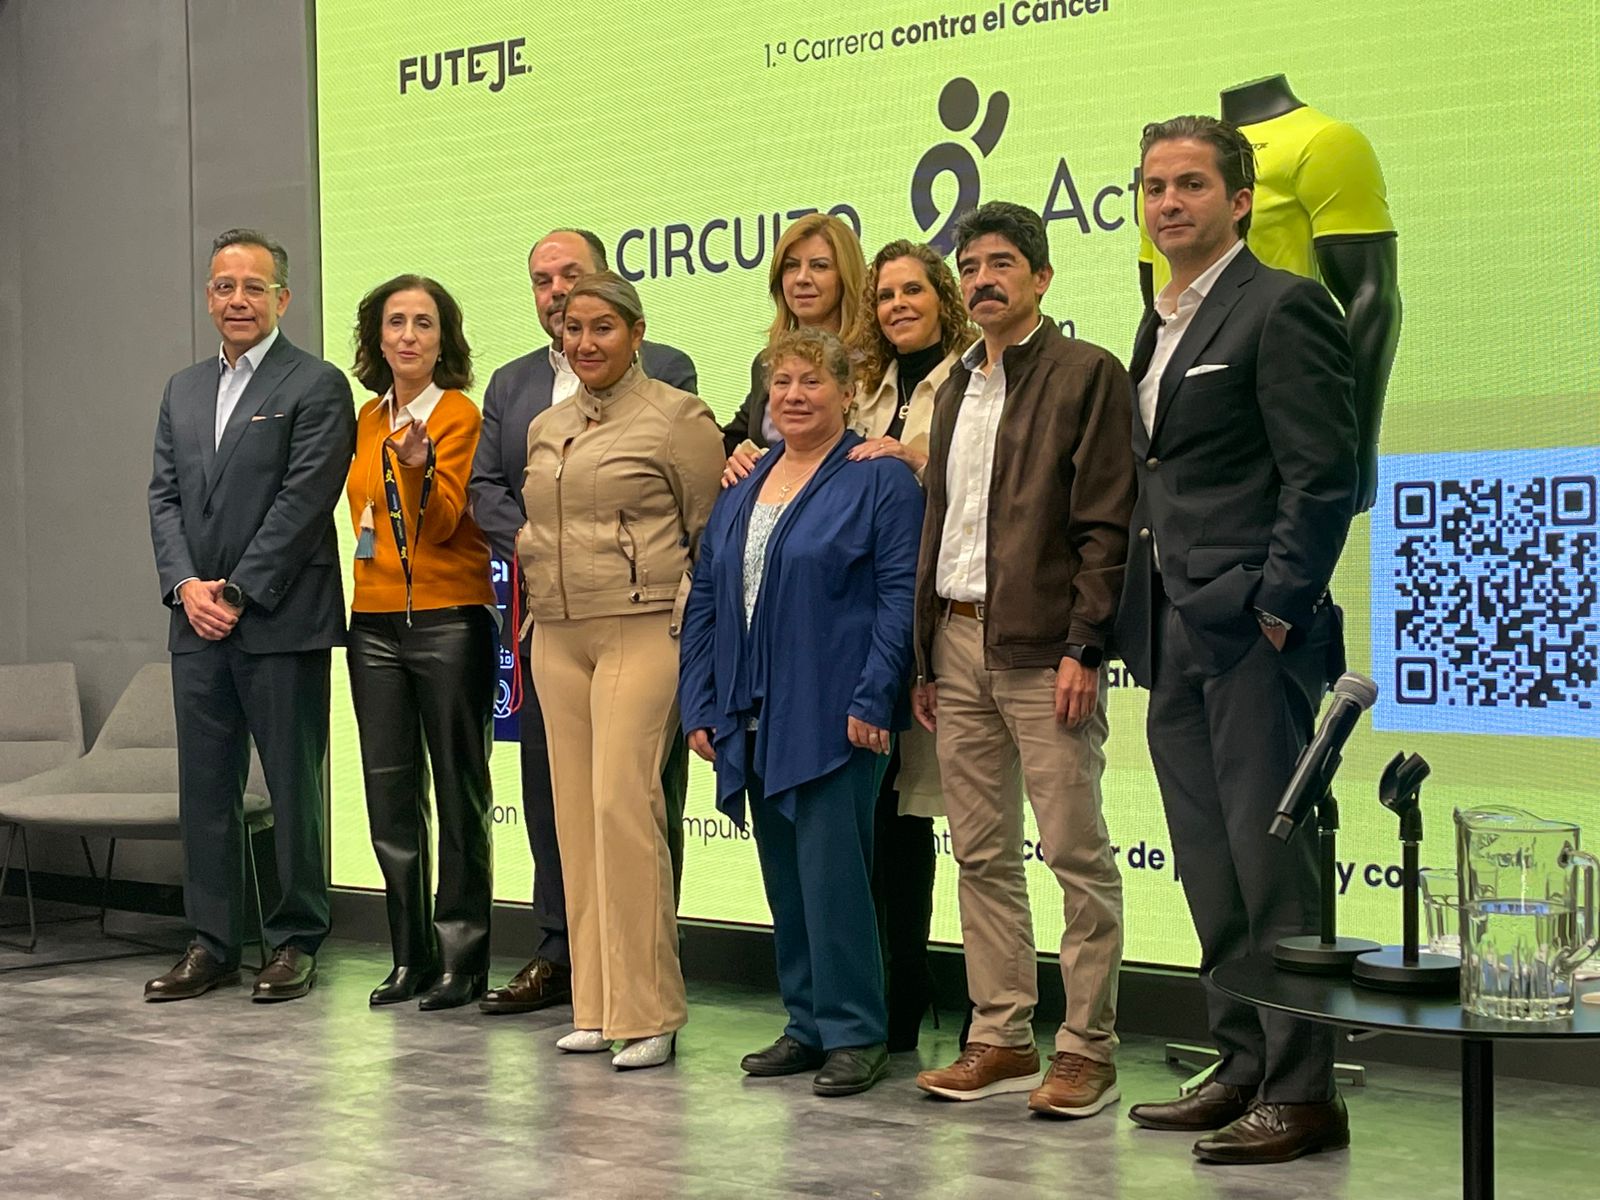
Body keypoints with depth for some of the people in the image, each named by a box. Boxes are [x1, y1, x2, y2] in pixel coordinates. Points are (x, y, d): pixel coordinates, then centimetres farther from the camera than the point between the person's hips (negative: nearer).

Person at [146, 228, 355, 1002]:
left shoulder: (316, 386, -4)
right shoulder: (183, 390, 17)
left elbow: (304, 500, -11)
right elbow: (164, 496, 12)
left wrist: (237, 592, -12)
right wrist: (186, 585, -4)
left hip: (281, 623, -6)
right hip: (198, 621, 6)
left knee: (294, 785, 1)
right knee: (204, 787, 9)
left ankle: (295, 942, 10)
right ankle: (212, 945, 16)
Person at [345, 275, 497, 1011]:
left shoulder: (460, 413, -6)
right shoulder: (369, 418, 12)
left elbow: (442, 523, -15)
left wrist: (419, 463, -31)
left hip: (449, 619, -6)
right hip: (376, 623, 6)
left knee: (459, 795, 0)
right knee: (390, 798, 8)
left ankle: (461, 960, 6)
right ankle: (411, 957, 17)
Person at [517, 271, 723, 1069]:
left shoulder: (677, 417, -3)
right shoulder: (544, 429, 15)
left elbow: (715, 537, -2)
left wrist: (685, 616, -8)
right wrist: (540, 590, 14)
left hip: (641, 633, -6)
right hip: (557, 638, 7)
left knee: (623, 803, -15)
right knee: (576, 813, 5)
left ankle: (647, 1010, -8)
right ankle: (595, 1004, 12)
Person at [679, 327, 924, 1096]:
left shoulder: (879, 480, -4)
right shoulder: (741, 489, 15)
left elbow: (899, 596, -10)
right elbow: (705, 598, 16)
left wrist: (871, 700, -17)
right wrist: (699, 706, 9)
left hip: (833, 716, -7)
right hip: (754, 717, 7)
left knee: (832, 871, -8)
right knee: (783, 876, 11)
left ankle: (855, 1033, 0)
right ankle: (807, 1023, 20)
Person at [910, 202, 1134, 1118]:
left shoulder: (1087, 374, -3)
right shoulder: (957, 389, 19)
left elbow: (1106, 524, -9)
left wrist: (1084, 648, -16)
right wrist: (926, 655, 14)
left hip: (1042, 646, -7)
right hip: (957, 640, 7)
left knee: (1077, 851, -4)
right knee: (982, 854, 9)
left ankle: (1089, 1048, 2)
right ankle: (1003, 1040, 16)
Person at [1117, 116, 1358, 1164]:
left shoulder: (1283, 308, -7)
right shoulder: (1158, 327, 19)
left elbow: (1324, 477, -13)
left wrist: (1277, 608, -17)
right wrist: (1142, 622, 13)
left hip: (1251, 636, -9)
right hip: (1175, 641, 9)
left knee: (1271, 867, -7)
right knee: (1212, 876, 12)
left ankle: (1303, 1094, -1)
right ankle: (1245, 1069, 20)